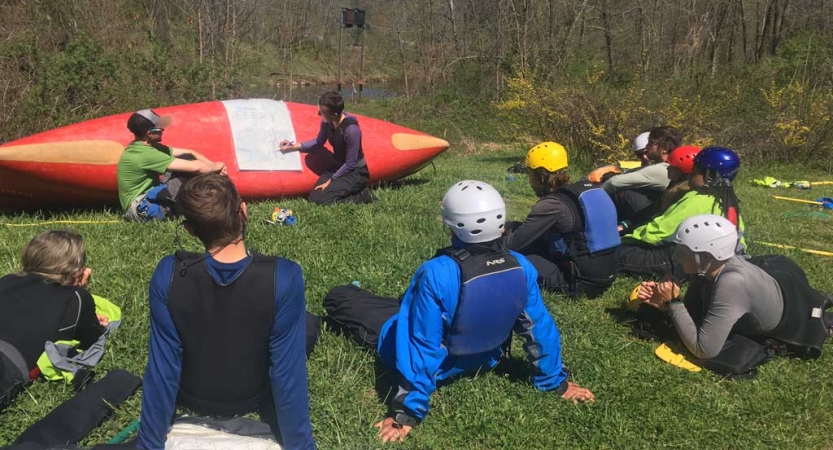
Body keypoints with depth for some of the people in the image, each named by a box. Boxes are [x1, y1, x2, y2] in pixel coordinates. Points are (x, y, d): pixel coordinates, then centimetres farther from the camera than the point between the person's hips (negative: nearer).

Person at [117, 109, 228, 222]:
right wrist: (215, 167, -7)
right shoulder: (144, 153, -25)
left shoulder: (148, 146, 4)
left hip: (150, 197, 10)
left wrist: (213, 165, -8)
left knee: (187, 158, -2)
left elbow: (189, 153, 6)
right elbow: (195, 167, -26)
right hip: (142, 209, -10)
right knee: (190, 173, -19)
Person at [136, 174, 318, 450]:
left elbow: (161, 369, -18)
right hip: (252, 399, -2)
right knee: (308, 326, 23)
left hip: (192, 399, 3)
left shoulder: (168, 275, -27)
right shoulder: (283, 278, -32)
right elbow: (288, 374, -26)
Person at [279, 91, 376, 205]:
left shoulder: (351, 130, -30)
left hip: (355, 172, -8)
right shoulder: (327, 122, -8)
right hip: (338, 167, 8)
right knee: (314, 197, -2)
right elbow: (319, 142, 13)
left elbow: (350, 164, -22)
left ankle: (362, 195, -5)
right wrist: (294, 146, 5)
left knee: (323, 199, -21)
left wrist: (331, 180, -15)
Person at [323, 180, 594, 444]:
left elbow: (422, 347, -34)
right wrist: (556, 382, 3)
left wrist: (408, 412, -24)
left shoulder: (436, 275, -37)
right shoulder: (521, 268, -22)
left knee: (338, 298, 11)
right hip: (483, 359, 5)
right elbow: (539, 328, -11)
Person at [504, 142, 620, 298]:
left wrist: (505, 230, 10)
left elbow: (513, 244, -11)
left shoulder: (552, 204, -17)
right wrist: (514, 227, 15)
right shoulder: (585, 189, 8)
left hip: (582, 283, -8)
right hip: (607, 276, 9)